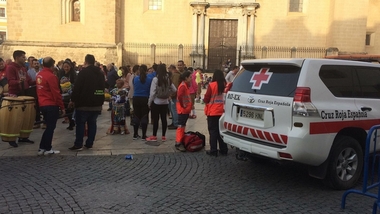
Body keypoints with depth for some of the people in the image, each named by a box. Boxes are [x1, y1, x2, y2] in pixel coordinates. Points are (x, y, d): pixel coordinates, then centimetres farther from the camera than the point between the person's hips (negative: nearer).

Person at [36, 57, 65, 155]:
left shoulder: (39, 75, 10)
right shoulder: (51, 76, -17)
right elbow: (56, 93, -17)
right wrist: (62, 107, -11)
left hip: (42, 104, 8)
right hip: (51, 105, -8)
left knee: (49, 126, 17)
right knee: (50, 127, 1)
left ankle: (43, 147, 18)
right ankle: (47, 149, 7)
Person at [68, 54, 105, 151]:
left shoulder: (83, 72, -10)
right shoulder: (100, 73, 13)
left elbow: (77, 87, -13)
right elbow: (102, 88, 18)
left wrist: (73, 100, -5)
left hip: (84, 103, -6)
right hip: (97, 104, 6)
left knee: (80, 123, 1)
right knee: (92, 123, 9)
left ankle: (78, 144, 0)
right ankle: (89, 143, 12)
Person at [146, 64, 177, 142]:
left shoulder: (155, 79, -13)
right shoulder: (168, 79, 2)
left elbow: (152, 92, -14)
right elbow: (174, 90, 8)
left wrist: (149, 102, -5)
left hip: (156, 102, -4)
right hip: (165, 102, 5)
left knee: (155, 119, 3)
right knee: (164, 118, 8)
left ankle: (154, 136, 11)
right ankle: (163, 136, 14)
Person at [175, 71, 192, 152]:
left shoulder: (185, 85, 14)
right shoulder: (183, 86, -17)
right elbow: (179, 96, -30)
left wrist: (188, 107, 8)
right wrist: (183, 105, -19)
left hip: (186, 110, 10)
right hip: (183, 110, -10)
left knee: (183, 126, 15)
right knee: (181, 126, -7)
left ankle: (181, 141, 24)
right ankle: (178, 143, -3)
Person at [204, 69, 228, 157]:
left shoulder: (212, 85, -13)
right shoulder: (225, 85, -1)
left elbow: (206, 99, -8)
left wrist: (205, 100, 12)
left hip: (212, 112, -4)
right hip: (221, 112, 4)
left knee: (213, 131, 4)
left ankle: (213, 151, 5)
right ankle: (223, 149, 19)